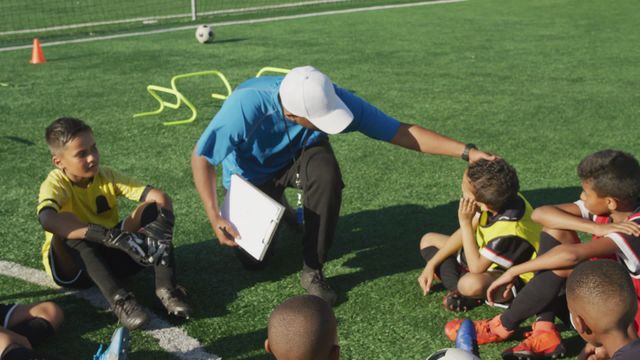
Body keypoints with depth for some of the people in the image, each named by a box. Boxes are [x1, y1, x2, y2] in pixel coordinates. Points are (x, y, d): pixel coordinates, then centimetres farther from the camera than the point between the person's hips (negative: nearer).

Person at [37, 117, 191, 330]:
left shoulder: (106, 176, -5)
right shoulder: (56, 184, -19)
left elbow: (160, 197, -14)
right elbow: (47, 220, -43)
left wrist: (162, 223, -37)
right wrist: (107, 235, -52)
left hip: (109, 256, 4)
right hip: (72, 268, -4)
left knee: (154, 209, -17)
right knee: (68, 227, -36)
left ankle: (166, 287, -29)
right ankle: (118, 299, -43)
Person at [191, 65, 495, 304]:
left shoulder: (333, 99, -33)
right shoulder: (246, 106, -40)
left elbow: (401, 132, -28)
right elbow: (201, 157, -25)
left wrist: (466, 151, -36)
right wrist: (215, 218, -32)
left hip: (301, 154, 1)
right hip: (252, 172, 0)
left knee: (327, 175, -36)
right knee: (251, 259, -7)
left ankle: (312, 271, -16)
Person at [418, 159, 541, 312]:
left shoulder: (509, 230, -37)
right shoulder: (496, 199, -16)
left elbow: (476, 268, -30)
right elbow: (467, 231, -2)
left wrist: (465, 222, -31)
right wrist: (431, 264, -3)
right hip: (489, 257, 9)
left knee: (471, 284, -44)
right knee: (428, 240, 7)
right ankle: (459, 288, -11)